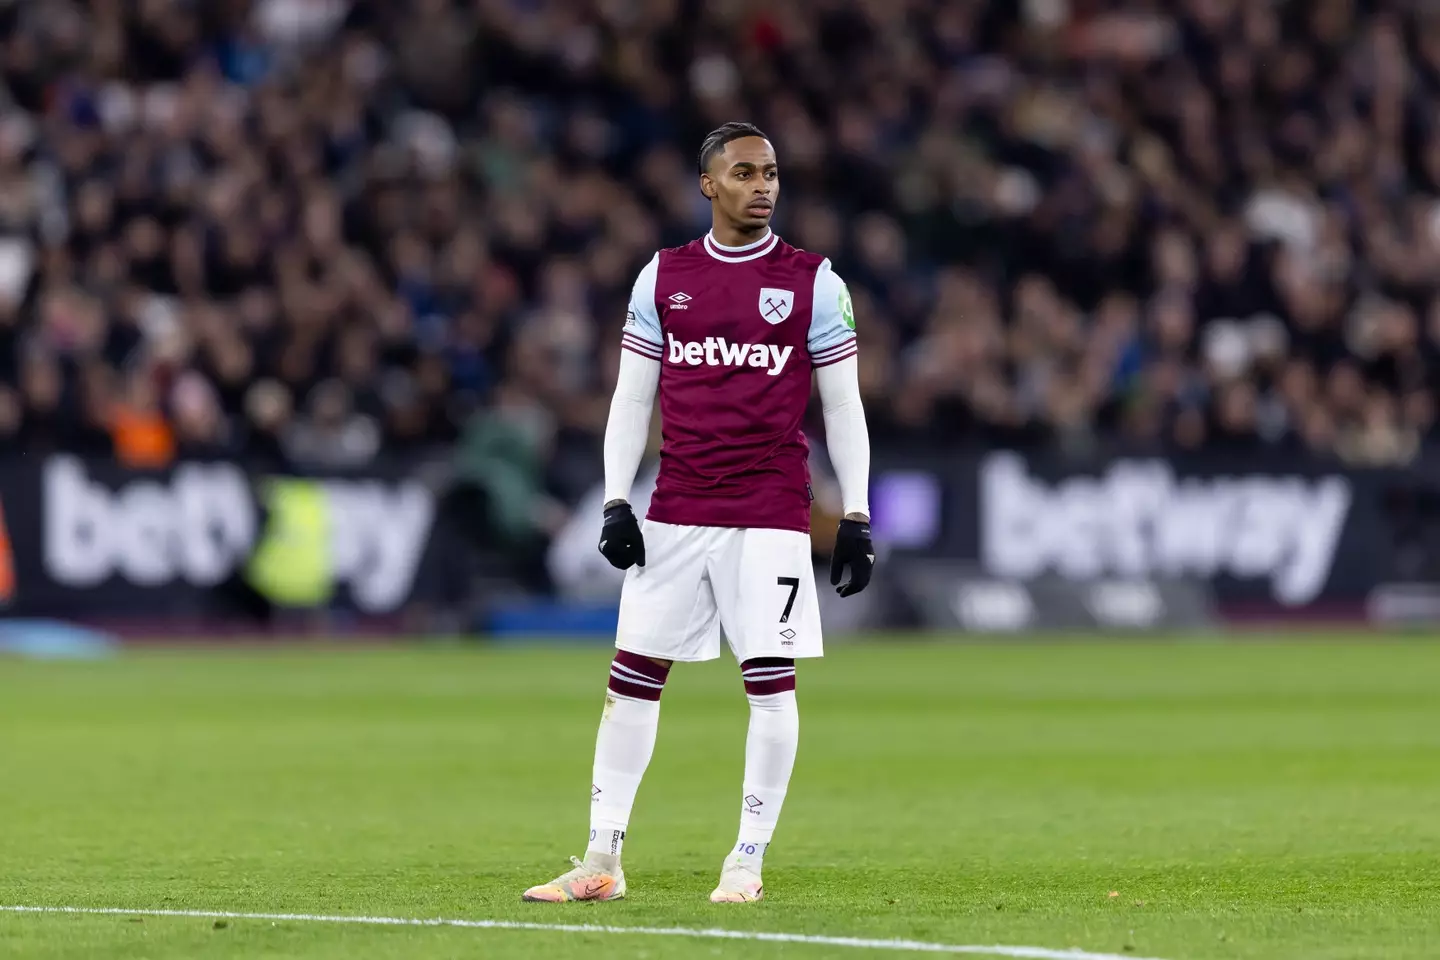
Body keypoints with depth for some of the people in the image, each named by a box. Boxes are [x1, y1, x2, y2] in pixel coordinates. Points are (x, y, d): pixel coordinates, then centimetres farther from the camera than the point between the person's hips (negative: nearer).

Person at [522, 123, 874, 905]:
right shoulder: (664, 277, 8)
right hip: (675, 510, 2)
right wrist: (614, 503, 1)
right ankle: (601, 860, 8)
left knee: (770, 678, -6)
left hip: (770, 514, -2)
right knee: (633, 673, 1)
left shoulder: (812, 282, 2)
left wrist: (855, 516, -2)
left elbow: (842, 406, 4)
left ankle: (747, 861, 4)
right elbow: (631, 398, 10)